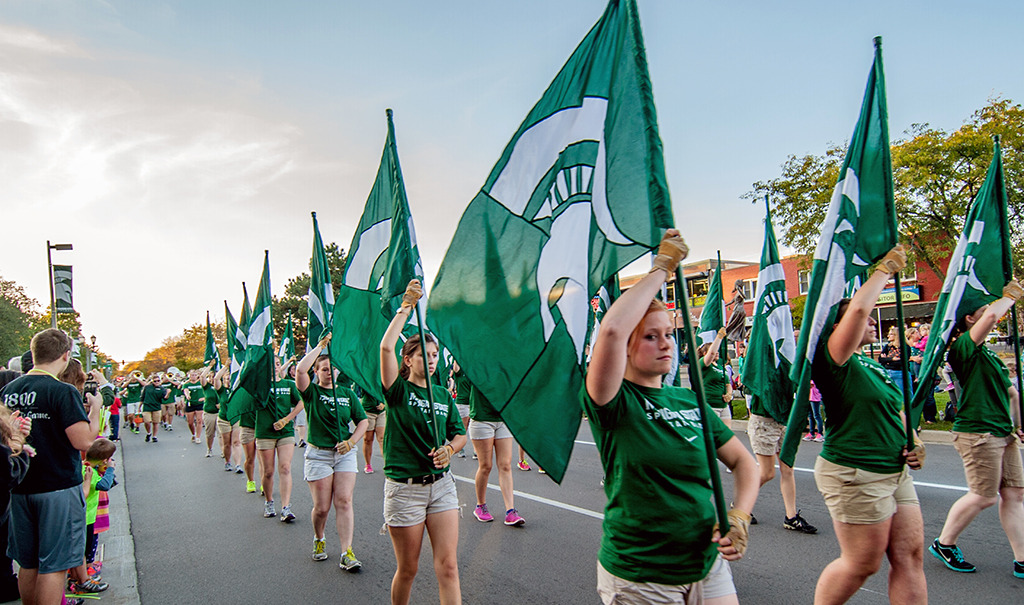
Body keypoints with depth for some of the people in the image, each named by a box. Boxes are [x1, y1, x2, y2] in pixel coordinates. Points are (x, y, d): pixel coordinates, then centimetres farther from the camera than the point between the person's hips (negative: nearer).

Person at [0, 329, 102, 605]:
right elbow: (84, 440, -21)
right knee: (52, 566, 1)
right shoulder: (63, 392, -17)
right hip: (58, 489, -6)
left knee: (28, 564, 18)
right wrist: (94, 409, -6)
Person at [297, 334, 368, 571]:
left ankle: (347, 553, -4)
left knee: (344, 502, -6)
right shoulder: (312, 392, 0)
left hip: (345, 454, 2)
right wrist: (321, 345, -13)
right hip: (318, 454, -2)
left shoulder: (347, 393, 8)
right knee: (322, 507, 1)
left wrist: (351, 441, -8)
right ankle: (319, 539, 31)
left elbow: (363, 421, 9)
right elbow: (300, 369, -20)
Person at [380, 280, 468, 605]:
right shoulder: (399, 391, -4)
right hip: (404, 488, -3)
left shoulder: (443, 395, 9)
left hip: (441, 484, 3)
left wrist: (449, 449, -7)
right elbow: (386, 347, -21)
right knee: (408, 569, 7)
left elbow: (460, 434, 16)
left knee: (448, 565, -3)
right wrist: (407, 306, -19)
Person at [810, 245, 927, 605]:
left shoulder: (874, 367, 16)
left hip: (894, 472, 9)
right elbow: (858, 308, -26)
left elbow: (894, 411, 26)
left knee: (910, 555, 8)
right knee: (862, 564, 0)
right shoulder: (834, 361, -12)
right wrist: (886, 268, -13)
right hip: (853, 474, -9)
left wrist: (912, 443, 7)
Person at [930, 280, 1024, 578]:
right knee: (984, 496, -4)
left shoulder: (986, 353, 19)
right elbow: (992, 316, -28)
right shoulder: (964, 346, -11)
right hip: (977, 432, -9)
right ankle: (944, 544, 13)